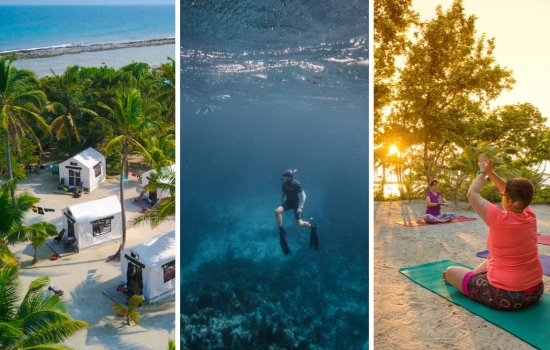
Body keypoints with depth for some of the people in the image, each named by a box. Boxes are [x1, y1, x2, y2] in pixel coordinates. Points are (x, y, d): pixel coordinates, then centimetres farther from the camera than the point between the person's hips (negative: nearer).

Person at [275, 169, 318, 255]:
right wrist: (281, 205, 11)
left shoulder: (296, 184, -20)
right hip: (288, 202, 5)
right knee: (277, 211, -23)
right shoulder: (284, 183, -2)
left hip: (296, 203, -5)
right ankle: (281, 231, -12)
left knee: (299, 224, -11)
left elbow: (303, 195, -18)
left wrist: (300, 207, -22)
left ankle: (312, 227, 19)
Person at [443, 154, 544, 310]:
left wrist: (482, 172, 3)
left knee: (450, 272, 11)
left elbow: (472, 195, -11)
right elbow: (514, 192, 11)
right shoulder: (530, 216, -7)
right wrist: (490, 171, 11)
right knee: (489, 261, 34)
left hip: (504, 296, -7)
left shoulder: (500, 219, -25)